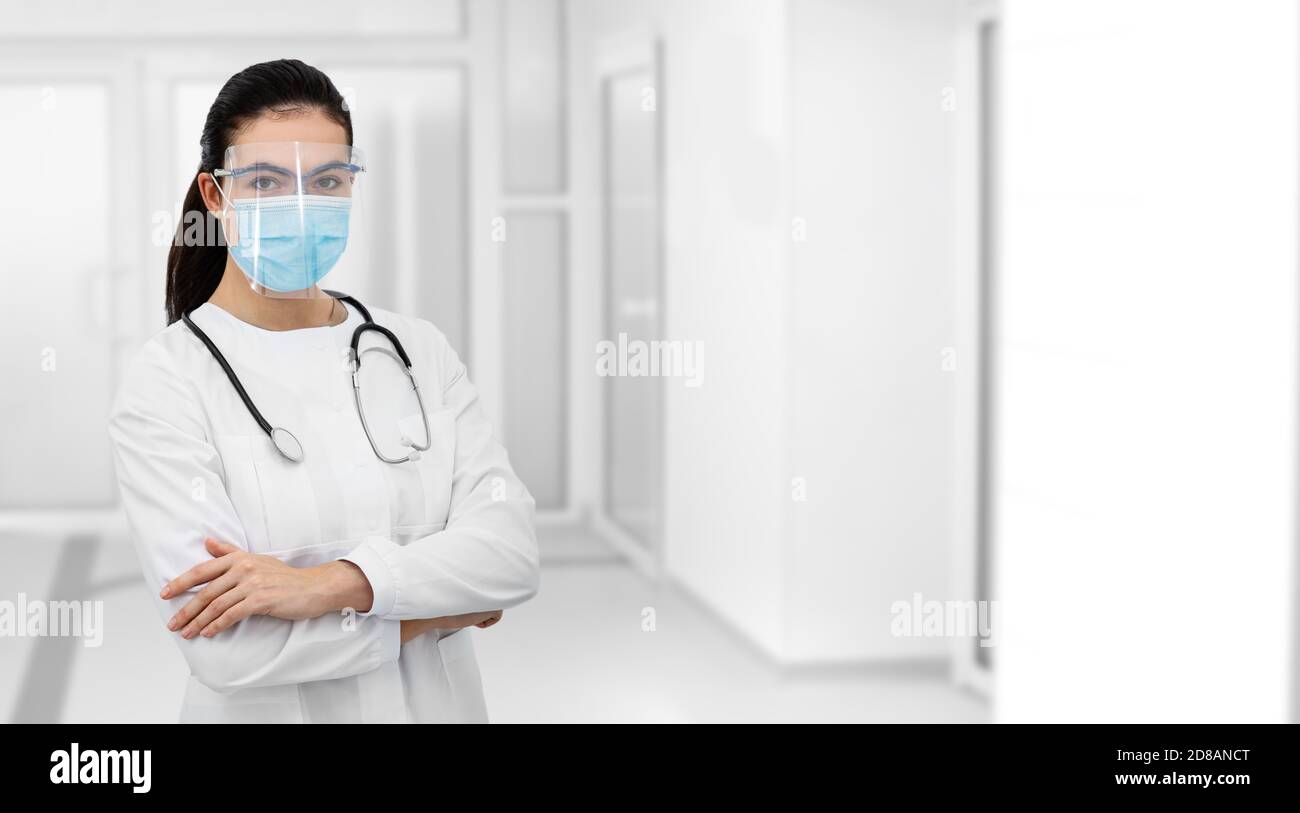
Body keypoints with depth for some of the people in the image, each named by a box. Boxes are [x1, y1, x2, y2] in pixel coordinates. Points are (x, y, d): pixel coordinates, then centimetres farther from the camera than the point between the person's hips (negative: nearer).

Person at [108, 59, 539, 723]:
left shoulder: (416, 349, -1)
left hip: (440, 704, 4)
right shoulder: (165, 382, -14)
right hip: (272, 713, -3)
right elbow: (226, 647, -23)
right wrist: (440, 608, -15)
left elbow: (512, 549, -13)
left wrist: (330, 583, -26)